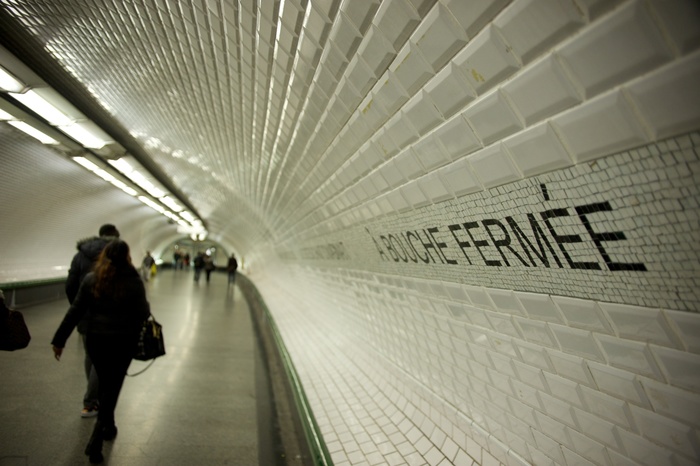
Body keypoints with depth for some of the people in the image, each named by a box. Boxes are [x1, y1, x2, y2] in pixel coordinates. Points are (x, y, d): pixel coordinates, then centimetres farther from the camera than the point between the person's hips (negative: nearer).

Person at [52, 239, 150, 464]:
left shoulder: (90, 279, -2)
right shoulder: (134, 282, -12)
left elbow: (75, 311, -2)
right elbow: (142, 314, -9)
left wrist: (59, 339, 4)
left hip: (95, 339, 4)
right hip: (122, 341, -3)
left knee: (104, 384, 22)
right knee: (112, 387, 8)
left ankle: (108, 427, 39)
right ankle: (95, 441, 3)